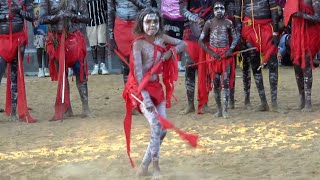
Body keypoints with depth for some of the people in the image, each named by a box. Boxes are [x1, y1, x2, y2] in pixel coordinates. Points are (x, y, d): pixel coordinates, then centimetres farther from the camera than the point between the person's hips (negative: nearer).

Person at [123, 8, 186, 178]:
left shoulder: (161, 38, 3)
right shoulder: (138, 43, -15)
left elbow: (183, 44, 16)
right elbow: (138, 72, -21)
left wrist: (170, 52, -6)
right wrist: (145, 97, -29)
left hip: (157, 87, 7)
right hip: (141, 89, -7)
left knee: (163, 129, 4)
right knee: (156, 125, -21)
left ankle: (144, 166, 16)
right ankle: (155, 166, -15)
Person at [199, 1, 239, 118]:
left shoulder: (228, 23, 1)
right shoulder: (209, 23, -1)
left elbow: (235, 38, 7)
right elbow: (201, 40, 0)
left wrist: (231, 49, -10)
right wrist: (211, 53, -9)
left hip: (226, 54, 0)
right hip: (213, 54, 0)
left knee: (226, 81, -5)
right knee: (216, 82, 4)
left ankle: (225, 109, -4)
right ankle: (218, 109, 11)